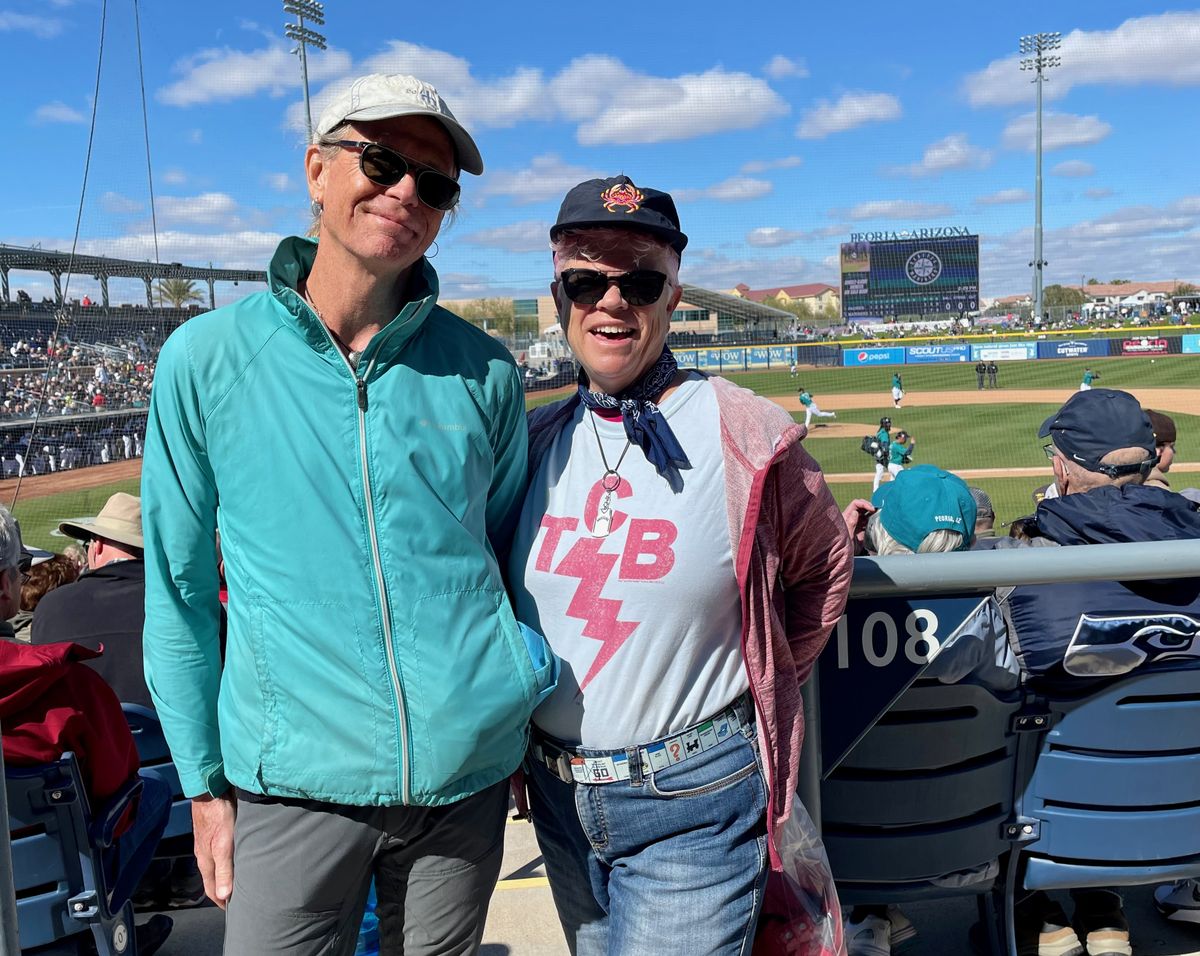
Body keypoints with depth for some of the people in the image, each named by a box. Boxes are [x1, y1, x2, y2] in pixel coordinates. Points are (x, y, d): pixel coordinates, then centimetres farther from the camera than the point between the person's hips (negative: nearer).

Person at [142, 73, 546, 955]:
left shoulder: (482, 371, -1)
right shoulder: (206, 360, -5)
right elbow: (179, 591, 1)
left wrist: (524, 723, 9)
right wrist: (204, 780, 2)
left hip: (469, 774, 2)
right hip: (292, 782, -1)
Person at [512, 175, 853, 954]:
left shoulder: (748, 437, -12)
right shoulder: (534, 441, 1)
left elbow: (824, 573, 2)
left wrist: (759, 693, 0)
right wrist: (521, 744, 9)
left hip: (693, 806, -5)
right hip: (558, 794, 5)